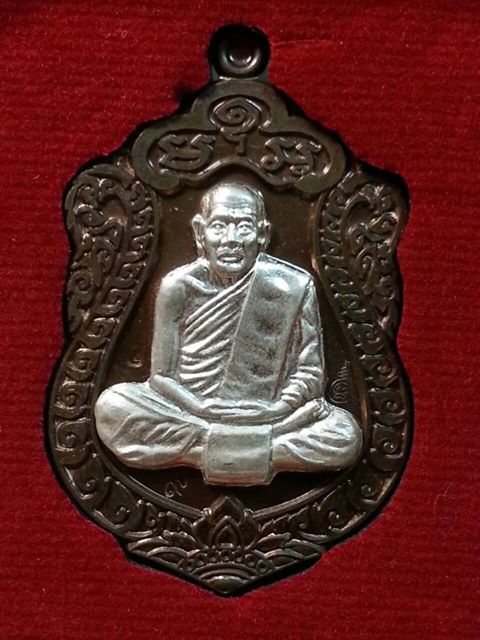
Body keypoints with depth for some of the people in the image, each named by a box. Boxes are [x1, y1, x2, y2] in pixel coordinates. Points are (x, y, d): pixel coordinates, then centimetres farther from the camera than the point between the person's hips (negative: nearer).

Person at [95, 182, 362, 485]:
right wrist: (203, 410, -18)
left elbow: (309, 373, -3)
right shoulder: (178, 286, -6)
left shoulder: (293, 287, -8)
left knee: (346, 436, -25)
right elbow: (162, 374, -3)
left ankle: (199, 449, -21)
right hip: (190, 411, 1)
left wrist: (272, 412, -19)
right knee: (110, 406, -24)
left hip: (264, 418, 0)